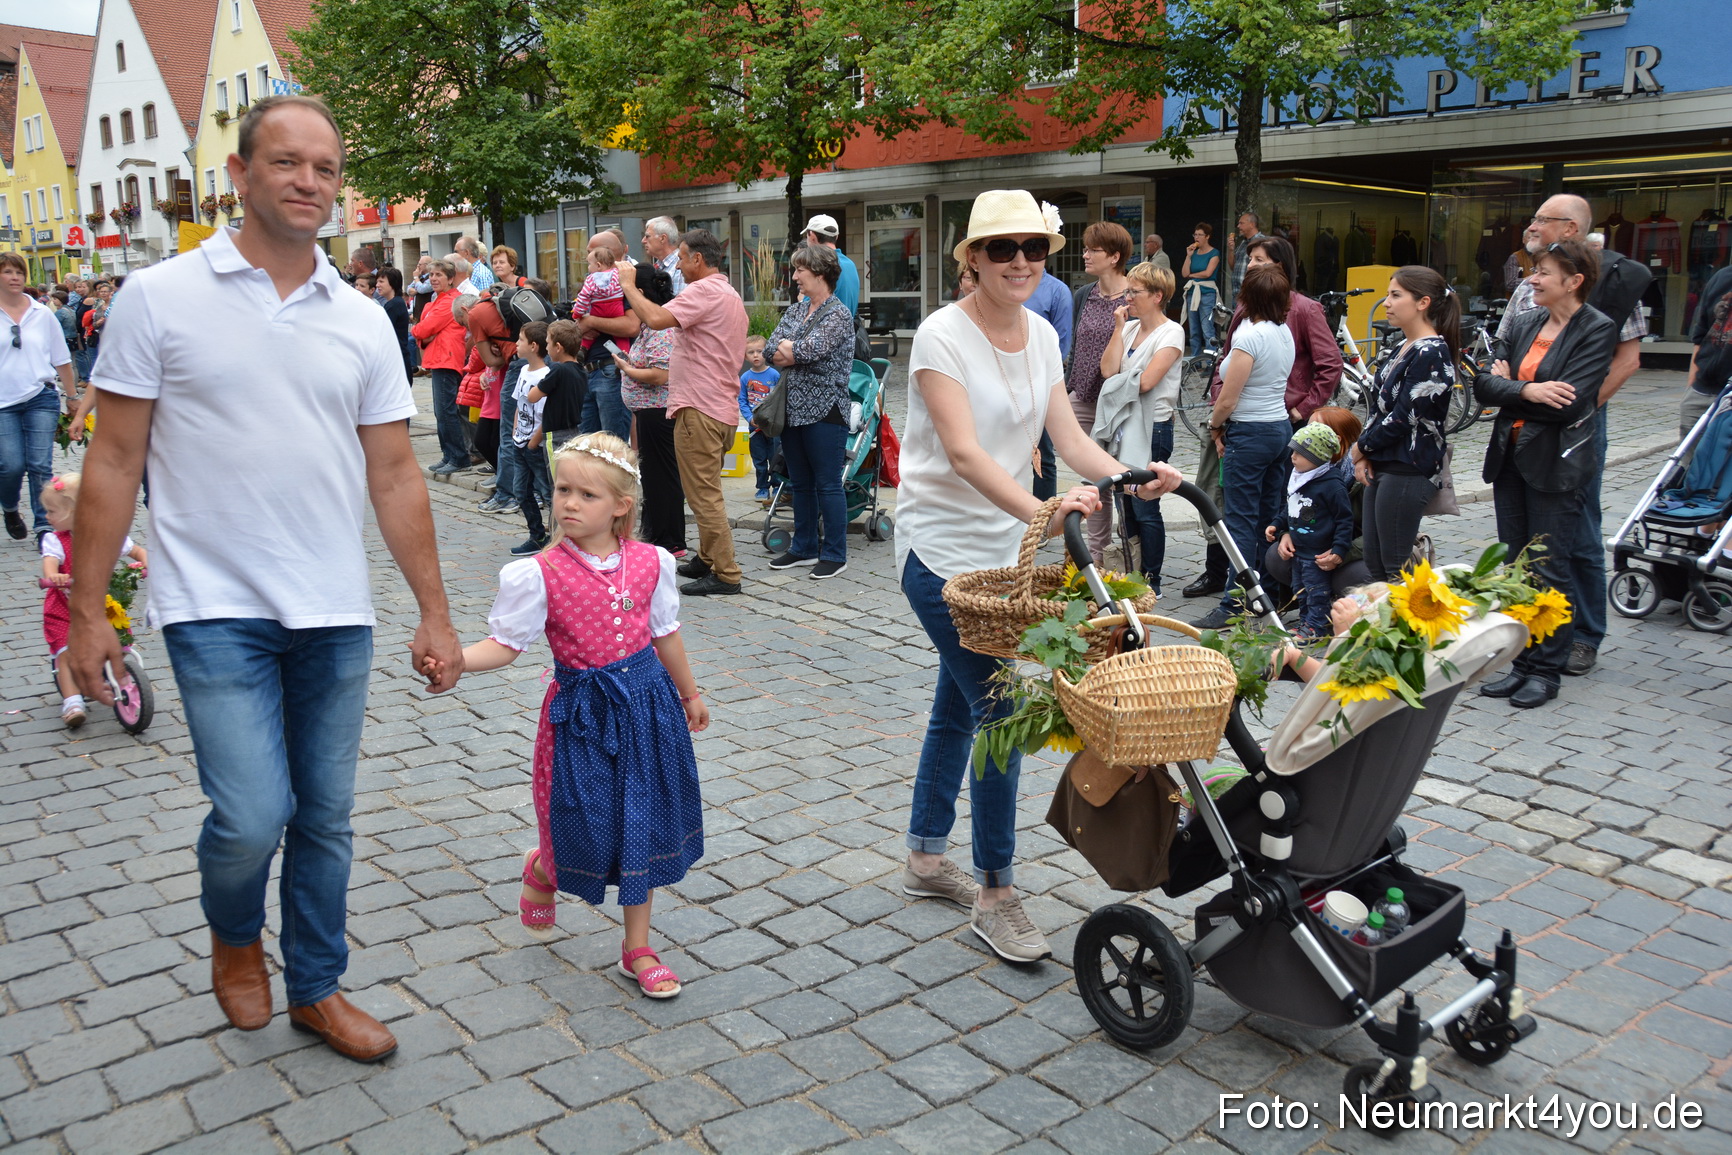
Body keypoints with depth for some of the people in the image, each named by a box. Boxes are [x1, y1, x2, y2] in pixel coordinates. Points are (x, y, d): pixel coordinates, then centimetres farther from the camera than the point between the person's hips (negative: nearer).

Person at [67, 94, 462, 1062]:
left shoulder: (362, 321, 5)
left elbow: (395, 476, 6)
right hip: (216, 609, -3)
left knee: (326, 818, 11)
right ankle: (234, 935, 26)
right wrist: (89, 608, -4)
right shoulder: (160, 298, -3)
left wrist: (436, 613, 3)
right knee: (253, 817, -9)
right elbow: (115, 462, -1)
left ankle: (317, 989, 31)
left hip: (334, 617, 3)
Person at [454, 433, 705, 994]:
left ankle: (637, 948, 25)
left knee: (642, 825, 9)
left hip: (645, 703, 3)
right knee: (589, 831, 1)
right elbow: (505, 644, -11)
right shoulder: (539, 574, -12)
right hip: (581, 710, -3)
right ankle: (540, 870, 40)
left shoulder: (649, 562, -2)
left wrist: (689, 694, 20)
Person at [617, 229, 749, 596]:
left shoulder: (705, 291, -14)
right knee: (707, 491, 19)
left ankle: (725, 574, -6)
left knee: (704, 494, -7)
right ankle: (707, 559, 28)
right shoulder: (730, 294, 21)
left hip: (700, 409, -11)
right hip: (721, 408, 11)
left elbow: (657, 319, -26)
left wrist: (629, 285, -11)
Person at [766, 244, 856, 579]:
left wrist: (788, 350, -3)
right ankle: (804, 548, 24)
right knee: (800, 483, 13)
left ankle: (835, 554, 6)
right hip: (793, 409, 8)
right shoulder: (794, 310, 15)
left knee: (828, 484, -3)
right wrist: (799, 352, -12)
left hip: (824, 411, -7)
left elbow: (813, 349, -20)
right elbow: (772, 349, 3)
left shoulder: (839, 314, -7)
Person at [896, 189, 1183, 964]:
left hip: (1002, 545, 7)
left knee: (959, 703, 16)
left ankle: (926, 858, 33)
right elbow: (964, 451, -30)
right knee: (999, 710, -9)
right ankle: (994, 894, 5)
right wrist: (1041, 511, -44)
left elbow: (1069, 439, 0)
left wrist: (1132, 480, -19)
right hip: (941, 545, -7)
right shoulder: (943, 335, -17)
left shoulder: (1042, 335, 5)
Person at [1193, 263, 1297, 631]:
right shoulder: (1285, 332, 8)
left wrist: (1215, 427, 3)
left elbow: (1228, 400, -17)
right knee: (1269, 518, 13)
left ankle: (1233, 606, -3)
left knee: (1240, 521, -5)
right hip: (1281, 427, 8)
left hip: (1250, 433, -8)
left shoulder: (1249, 336, -18)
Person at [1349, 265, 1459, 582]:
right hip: (1384, 466, 9)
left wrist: (1361, 447, -5)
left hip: (1409, 471, -9)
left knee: (1396, 569, -4)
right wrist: (1365, 455, 1)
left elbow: (1404, 416, -19)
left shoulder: (1432, 353, -15)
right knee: (1374, 565, 12)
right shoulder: (1405, 347, 14)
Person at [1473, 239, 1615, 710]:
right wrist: (1527, 391, -18)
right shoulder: (1525, 324, 10)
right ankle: (1522, 663, 20)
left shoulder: (1598, 329, -8)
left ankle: (1547, 671, 12)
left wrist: (1507, 385, -7)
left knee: (1549, 569, -1)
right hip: (1511, 455, 7)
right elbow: (1484, 385, 0)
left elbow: (1568, 403, -19)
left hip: (1557, 464, -6)